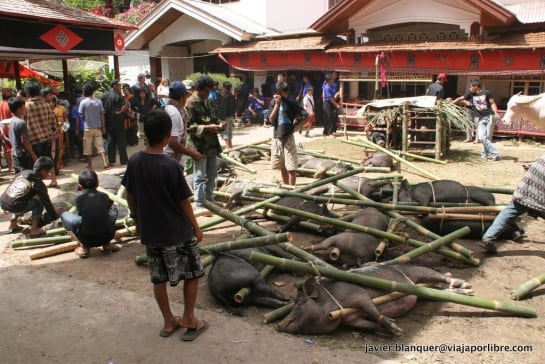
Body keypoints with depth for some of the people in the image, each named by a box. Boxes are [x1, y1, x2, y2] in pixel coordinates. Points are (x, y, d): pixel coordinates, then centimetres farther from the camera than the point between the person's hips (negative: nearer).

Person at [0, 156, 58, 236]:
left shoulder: (23, 172, 14)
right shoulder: (39, 184, -3)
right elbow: (47, 203, 2)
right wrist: (56, 217, 13)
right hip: (14, 207, -7)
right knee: (38, 203, 11)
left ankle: (13, 225, 31)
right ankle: (34, 230, 4)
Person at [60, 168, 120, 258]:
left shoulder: (79, 199, -1)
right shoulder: (104, 196, 4)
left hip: (87, 239, -2)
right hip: (107, 237, 2)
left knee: (64, 215, 16)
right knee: (113, 209, 26)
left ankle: (83, 247, 6)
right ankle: (107, 244, 17)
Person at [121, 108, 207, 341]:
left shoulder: (134, 162, -6)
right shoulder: (171, 167, -22)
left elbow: (130, 197, 4)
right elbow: (183, 202, -14)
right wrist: (196, 227, -1)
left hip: (149, 232, 5)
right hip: (177, 232, -5)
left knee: (158, 278, 18)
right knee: (192, 274, 15)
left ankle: (169, 322, 30)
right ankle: (188, 320, 23)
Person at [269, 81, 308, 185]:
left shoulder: (291, 103, -4)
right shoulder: (274, 102, 6)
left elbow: (305, 115, -6)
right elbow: (271, 119, -6)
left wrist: (295, 125, -8)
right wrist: (277, 104, -12)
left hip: (288, 138, -4)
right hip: (276, 138, 4)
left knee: (291, 167, -6)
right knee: (282, 166, 14)